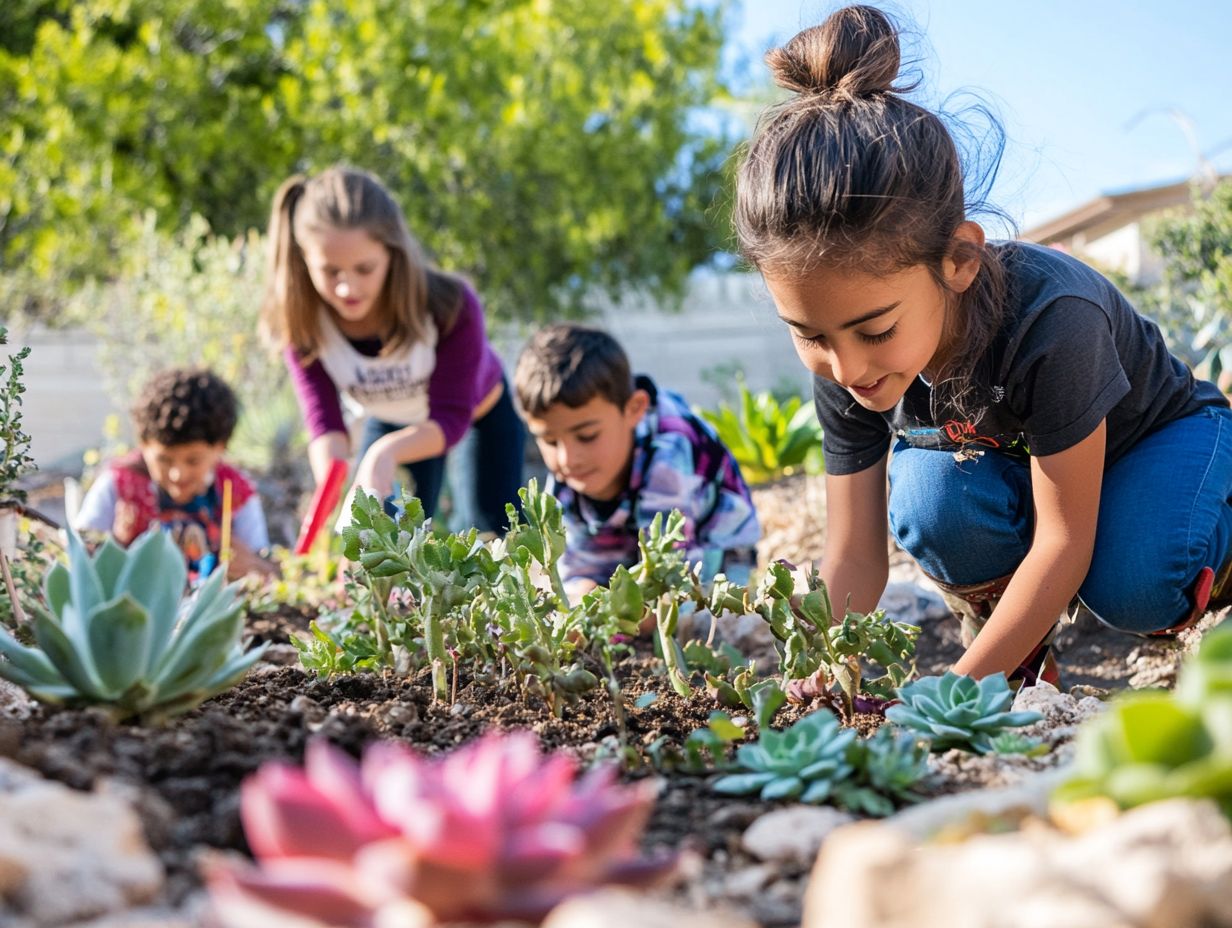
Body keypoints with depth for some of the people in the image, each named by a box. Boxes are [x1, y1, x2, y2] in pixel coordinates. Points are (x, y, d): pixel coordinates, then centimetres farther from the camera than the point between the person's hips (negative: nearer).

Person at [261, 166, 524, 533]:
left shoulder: (449, 305, -41)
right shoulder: (300, 320, -33)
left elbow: (451, 418, -37)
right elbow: (325, 424, -31)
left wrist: (388, 451, -57)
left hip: (482, 410, -2)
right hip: (389, 419, 2)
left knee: (502, 530, 5)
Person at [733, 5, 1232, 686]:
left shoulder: (1050, 317, -42)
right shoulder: (843, 371, -26)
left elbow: (1064, 538, -33)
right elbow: (853, 559, -19)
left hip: (1156, 440, -2)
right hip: (1003, 464, 3)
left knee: (1130, 593, -32)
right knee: (929, 501, -32)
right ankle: (1006, 626, -3)